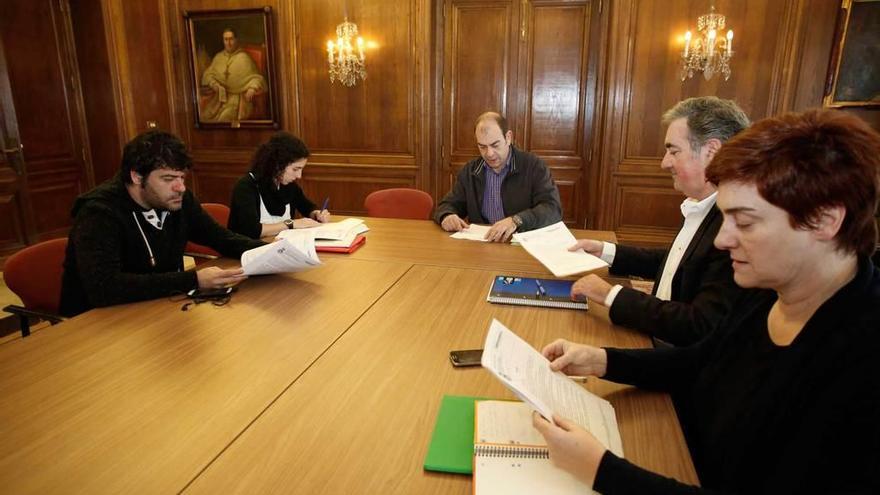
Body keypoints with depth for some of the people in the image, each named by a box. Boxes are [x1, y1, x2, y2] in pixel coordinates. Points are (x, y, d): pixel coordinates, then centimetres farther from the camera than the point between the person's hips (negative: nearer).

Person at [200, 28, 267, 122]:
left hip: (237, 97, -5)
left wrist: (252, 88, -24)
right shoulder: (218, 56, 14)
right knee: (203, 113, -16)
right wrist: (213, 83, -3)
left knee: (224, 118, -29)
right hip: (220, 96, 5)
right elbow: (208, 73, 19)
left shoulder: (244, 58, -2)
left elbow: (256, 77, -3)